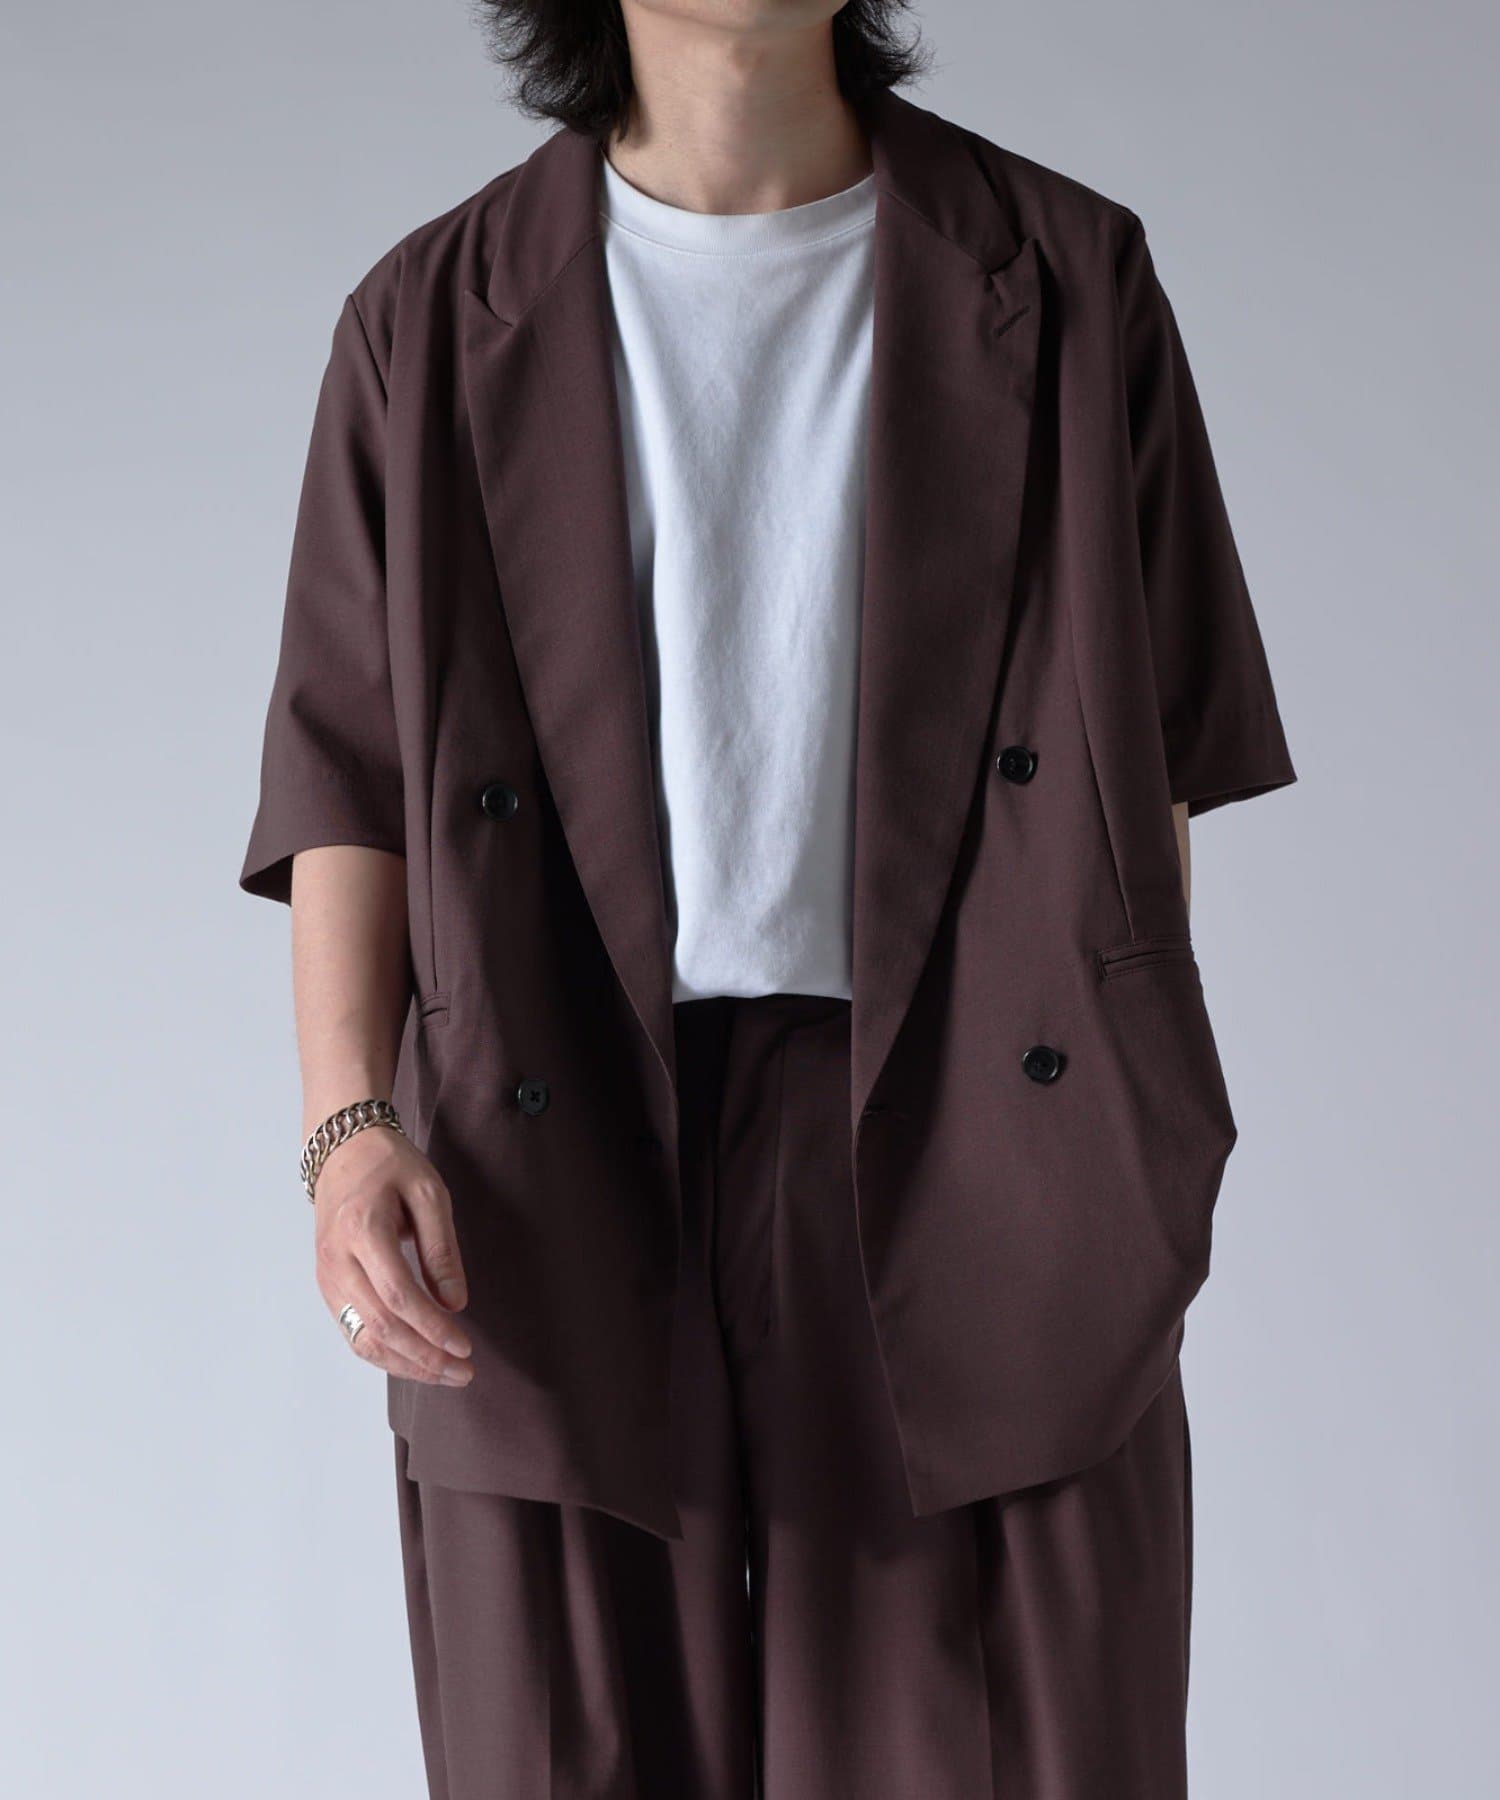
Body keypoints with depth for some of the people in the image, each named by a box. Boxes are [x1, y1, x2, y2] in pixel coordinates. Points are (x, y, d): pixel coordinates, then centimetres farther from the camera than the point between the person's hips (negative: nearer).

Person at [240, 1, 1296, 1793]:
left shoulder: (1066, 282, 7)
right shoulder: (430, 327, 8)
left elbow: (1154, 758, 11)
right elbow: (346, 788, 6)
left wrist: (1144, 1169, 8)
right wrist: (351, 1135, -10)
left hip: (966, 1154, 0)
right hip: (560, 1194, 1)